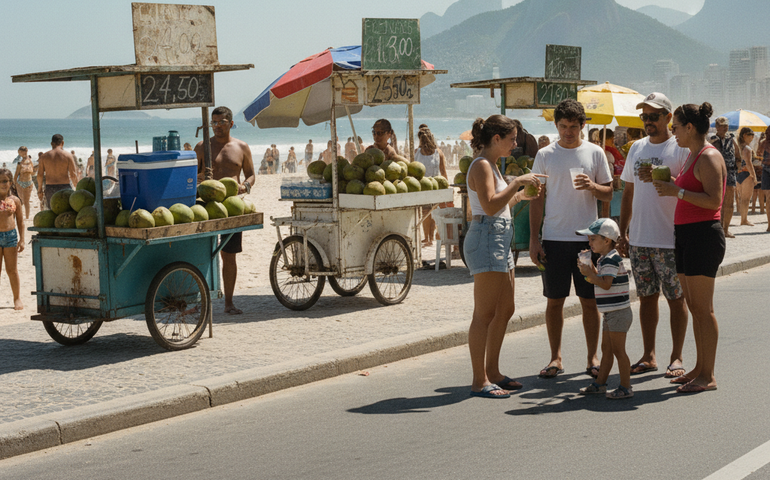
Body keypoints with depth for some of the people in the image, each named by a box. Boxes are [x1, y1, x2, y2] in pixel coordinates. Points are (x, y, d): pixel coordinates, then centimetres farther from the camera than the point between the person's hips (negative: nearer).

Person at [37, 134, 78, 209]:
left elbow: (40, 175, 5)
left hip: (49, 189, 2)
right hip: (64, 187, -2)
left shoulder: (44, 156, 5)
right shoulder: (68, 155, -2)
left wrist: (39, 189, 15)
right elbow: (73, 175, -6)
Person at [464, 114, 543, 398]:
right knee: (485, 313, -8)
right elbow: (489, 206, -25)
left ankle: (492, 373, 22)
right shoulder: (481, 165, -12)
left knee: (505, 310, 14)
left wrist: (522, 195, 19)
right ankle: (479, 381, -5)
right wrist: (518, 182, -20)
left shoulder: (491, 165, 19)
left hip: (500, 240, 11)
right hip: (486, 238, -11)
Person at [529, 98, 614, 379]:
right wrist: (533, 239, 0)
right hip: (554, 238, 0)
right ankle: (556, 358, 13)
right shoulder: (545, 155, 4)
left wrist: (593, 186, -14)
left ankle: (593, 357, 13)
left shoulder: (595, 153, 5)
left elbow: (609, 194, 9)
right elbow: (537, 199, 6)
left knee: (589, 300, 3)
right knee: (554, 300, 3)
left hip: (587, 238, 0)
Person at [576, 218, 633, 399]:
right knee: (606, 349, 15)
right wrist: (590, 269, 10)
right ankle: (600, 382, 23)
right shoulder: (603, 259, 14)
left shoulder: (612, 259, -17)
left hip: (619, 313, -10)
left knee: (618, 350, -6)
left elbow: (606, 284, -26)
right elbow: (599, 281, 21)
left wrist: (589, 273, -21)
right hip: (611, 314, 10)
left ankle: (626, 387, -2)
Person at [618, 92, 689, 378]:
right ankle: (648, 356, 18)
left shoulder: (681, 148, -6)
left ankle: (676, 357, 10)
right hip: (639, 239, 6)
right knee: (647, 297, 11)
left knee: (676, 298, 2)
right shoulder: (637, 148, 13)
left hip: (669, 239, -6)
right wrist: (622, 233, 14)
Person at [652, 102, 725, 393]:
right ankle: (700, 369, 19)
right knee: (693, 306, 12)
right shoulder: (691, 156, 17)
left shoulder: (709, 158, -13)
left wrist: (677, 191, -21)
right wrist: (669, 185, 9)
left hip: (703, 235, -10)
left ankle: (708, 376, -2)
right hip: (685, 234, 10)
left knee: (702, 307, -7)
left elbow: (714, 200, -21)